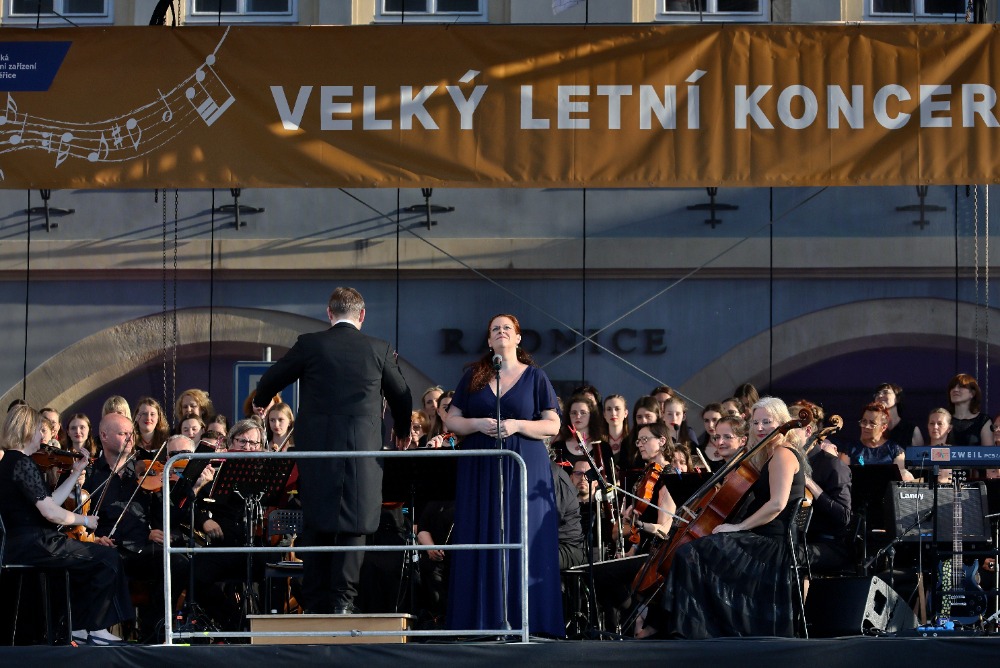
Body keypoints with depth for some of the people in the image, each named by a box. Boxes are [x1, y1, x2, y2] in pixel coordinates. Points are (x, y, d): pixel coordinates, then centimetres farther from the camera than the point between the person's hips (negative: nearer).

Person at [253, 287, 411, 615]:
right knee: (353, 524, 4)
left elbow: (271, 380, 10)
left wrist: (260, 403, 34)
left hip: (316, 447, 0)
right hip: (363, 449, 0)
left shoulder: (309, 345, -1)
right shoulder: (379, 349, 3)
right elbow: (401, 397, 14)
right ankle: (343, 598, -3)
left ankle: (315, 601, 7)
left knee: (316, 524, 7)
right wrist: (402, 432, 34)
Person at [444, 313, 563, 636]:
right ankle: (484, 619, -1)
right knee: (482, 543, -2)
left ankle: (522, 621, -5)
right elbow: (452, 421, 9)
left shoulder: (535, 377, 5)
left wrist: (517, 425, -15)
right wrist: (478, 424, -11)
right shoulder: (474, 376, 10)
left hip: (524, 470, -2)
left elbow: (553, 426, 1)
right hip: (480, 471, 2)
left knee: (523, 542, -6)